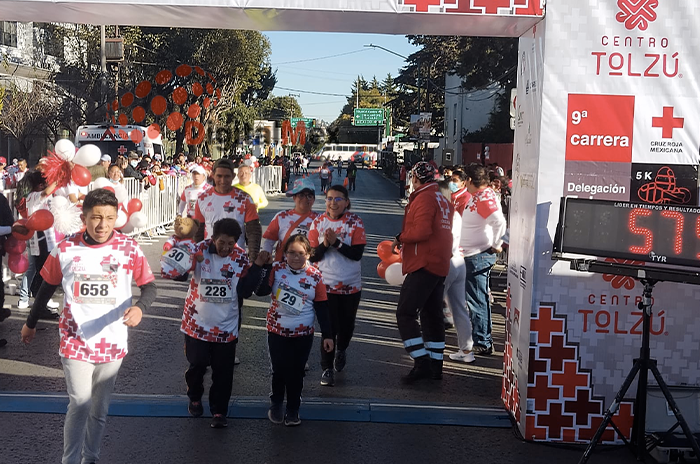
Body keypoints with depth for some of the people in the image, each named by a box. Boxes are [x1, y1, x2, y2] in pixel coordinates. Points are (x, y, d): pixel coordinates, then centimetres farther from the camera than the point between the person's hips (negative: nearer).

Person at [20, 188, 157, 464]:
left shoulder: (129, 249, -10)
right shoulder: (65, 249, -7)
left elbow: (149, 286, -4)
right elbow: (47, 287, 7)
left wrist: (139, 307, -26)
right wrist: (31, 323, 17)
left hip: (111, 345, 1)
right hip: (75, 342, -1)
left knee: (99, 410, 15)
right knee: (80, 405, -9)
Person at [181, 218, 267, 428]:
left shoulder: (240, 257, -7)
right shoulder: (199, 250, -11)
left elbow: (245, 291, -10)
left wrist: (257, 267, -20)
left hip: (226, 327, 1)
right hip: (197, 324, -1)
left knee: (223, 372, 6)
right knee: (197, 365, 12)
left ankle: (219, 411, 21)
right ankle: (195, 399, 39)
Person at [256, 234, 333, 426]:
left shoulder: (315, 276, -8)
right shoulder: (277, 269, -8)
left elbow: (322, 308, -3)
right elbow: (261, 291, -18)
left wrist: (327, 335, -3)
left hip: (303, 334, 0)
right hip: (277, 331, 0)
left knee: (296, 372, 9)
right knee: (279, 370, 10)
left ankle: (293, 409, 27)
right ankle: (276, 404, 33)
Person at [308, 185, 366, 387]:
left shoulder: (355, 222, -7)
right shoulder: (318, 222, -3)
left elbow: (357, 253, -15)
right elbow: (312, 256, -4)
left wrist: (336, 242, -25)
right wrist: (324, 244, -22)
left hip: (351, 285, 1)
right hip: (326, 284, -1)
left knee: (347, 324, 16)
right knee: (329, 326, -4)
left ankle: (341, 350, 46)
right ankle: (327, 368, 8)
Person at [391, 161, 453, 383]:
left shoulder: (424, 198, -13)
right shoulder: (443, 199, 15)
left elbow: (421, 231, -24)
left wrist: (400, 238, -7)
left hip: (423, 265, -10)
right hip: (440, 265, 10)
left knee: (405, 313, -6)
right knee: (432, 315, 14)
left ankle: (422, 362, -10)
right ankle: (435, 365, 19)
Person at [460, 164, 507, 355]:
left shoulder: (484, 197, -19)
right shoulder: (476, 196, 11)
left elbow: (499, 221, -31)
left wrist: (496, 245, -20)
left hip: (479, 257, -10)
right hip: (473, 255, 10)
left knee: (477, 301, -3)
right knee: (480, 299, 17)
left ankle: (482, 343, 5)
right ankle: (485, 340, 27)